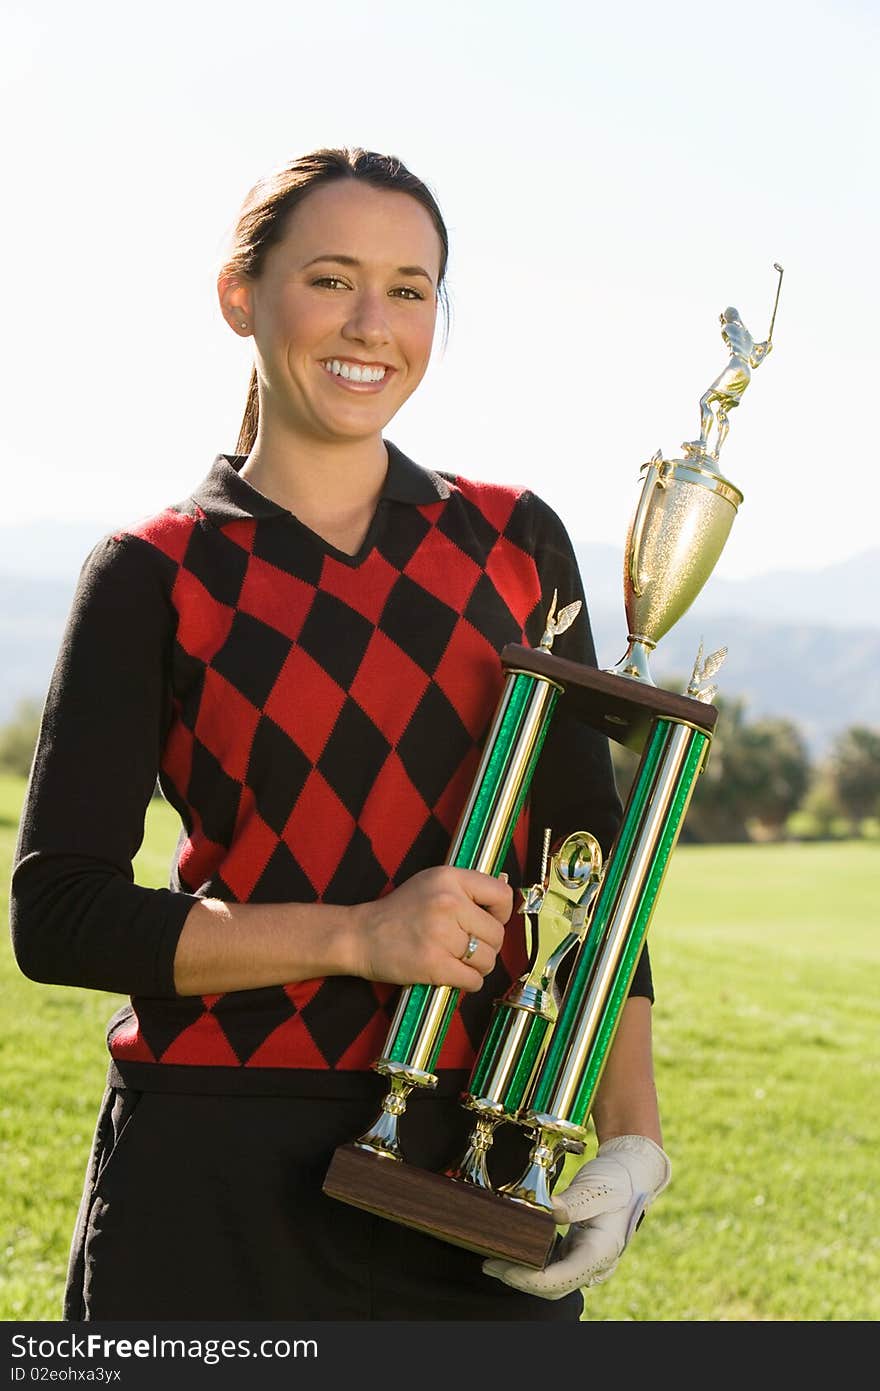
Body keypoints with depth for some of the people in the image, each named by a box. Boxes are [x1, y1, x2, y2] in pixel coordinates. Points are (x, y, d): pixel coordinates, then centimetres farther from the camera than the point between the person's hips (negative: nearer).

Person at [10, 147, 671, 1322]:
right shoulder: (156, 575, -1)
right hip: (219, 1179, -2)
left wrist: (629, 1135, -3)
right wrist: (357, 936, -17)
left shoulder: (513, 543, 7)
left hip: (474, 1172, 3)